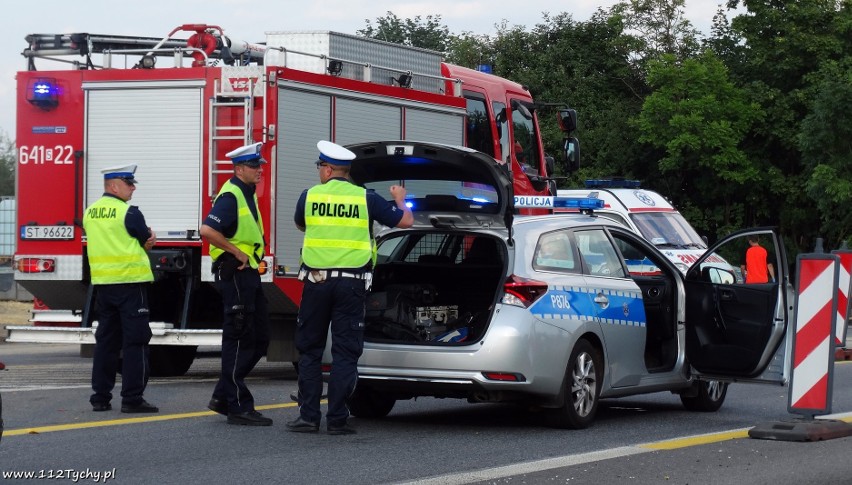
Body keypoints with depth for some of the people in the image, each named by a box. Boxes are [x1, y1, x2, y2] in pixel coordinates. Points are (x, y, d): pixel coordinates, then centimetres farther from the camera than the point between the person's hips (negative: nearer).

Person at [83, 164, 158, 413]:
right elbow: (147, 241, -4)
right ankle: (132, 398, -5)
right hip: (130, 281, -7)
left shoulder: (90, 212, 10)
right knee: (135, 341, -3)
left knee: (106, 340, 12)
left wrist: (144, 239, 5)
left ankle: (100, 397, 12)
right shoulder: (128, 212, -13)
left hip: (102, 283, 7)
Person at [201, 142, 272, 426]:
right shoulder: (230, 196, -14)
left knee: (259, 338, 12)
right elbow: (208, 230, -28)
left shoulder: (248, 194, 16)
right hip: (235, 273, -10)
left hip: (249, 273, 10)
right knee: (239, 339, -6)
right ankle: (238, 407, -2)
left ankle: (223, 397, 18)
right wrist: (236, 252, -22)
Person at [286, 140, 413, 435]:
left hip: (316, 281, 0)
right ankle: (337, 419, 0)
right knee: (345, 352, 3)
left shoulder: (310, 196, 1)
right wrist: (399, 200, 26)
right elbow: (405, 221, 5)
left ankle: (308, 416, 7)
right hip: (352, 284, 0)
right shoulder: (366, 198, 0)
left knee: (309, 349, 10)